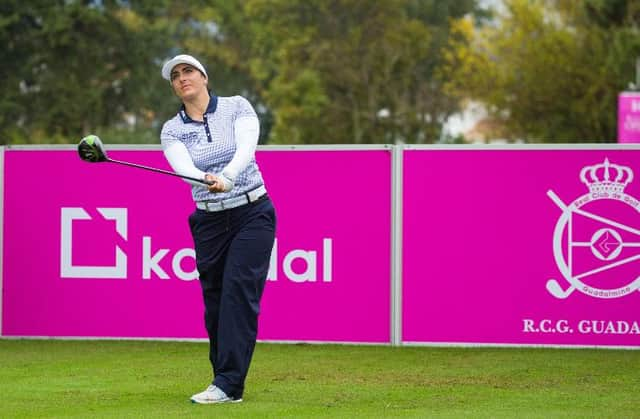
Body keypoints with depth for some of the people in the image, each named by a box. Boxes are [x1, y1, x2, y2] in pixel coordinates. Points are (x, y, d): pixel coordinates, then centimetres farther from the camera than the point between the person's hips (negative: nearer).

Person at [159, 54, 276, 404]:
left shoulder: (237, 107, -2)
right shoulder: (172, 130, 2)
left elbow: (246, 147, -20)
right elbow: (183, 167, -17)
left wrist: (227, 178, -40)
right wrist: (206, 179, -40)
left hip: (252, 214, -3)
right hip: (209, 222, 3)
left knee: (239, 290, -16)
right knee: (214, 300, 2)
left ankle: (228, 384, -22)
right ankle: (226, 381, 14)